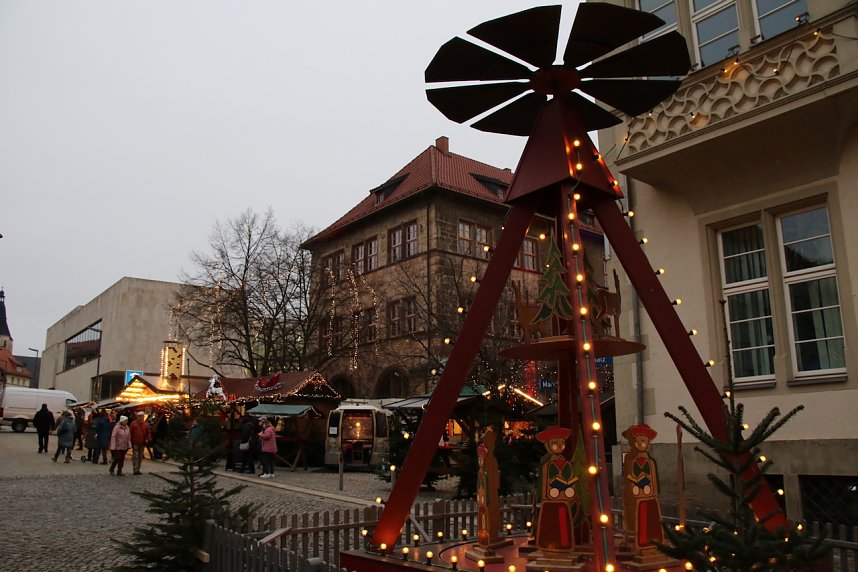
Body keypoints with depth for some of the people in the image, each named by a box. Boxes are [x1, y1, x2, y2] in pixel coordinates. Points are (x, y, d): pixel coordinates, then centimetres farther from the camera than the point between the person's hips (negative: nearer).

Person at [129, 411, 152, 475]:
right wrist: (130, 441, -6)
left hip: (142, 443, 4)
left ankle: (138, 470, 18)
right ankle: (135, 470, -5)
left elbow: (148, 432, 11)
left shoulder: (146, 424, 7)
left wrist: (148, 439, -4)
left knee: (140, 457, 10)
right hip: (135, 443, -4)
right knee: (135, 456, -7)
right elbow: (130, 433, -1)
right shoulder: (133, 423, -1)